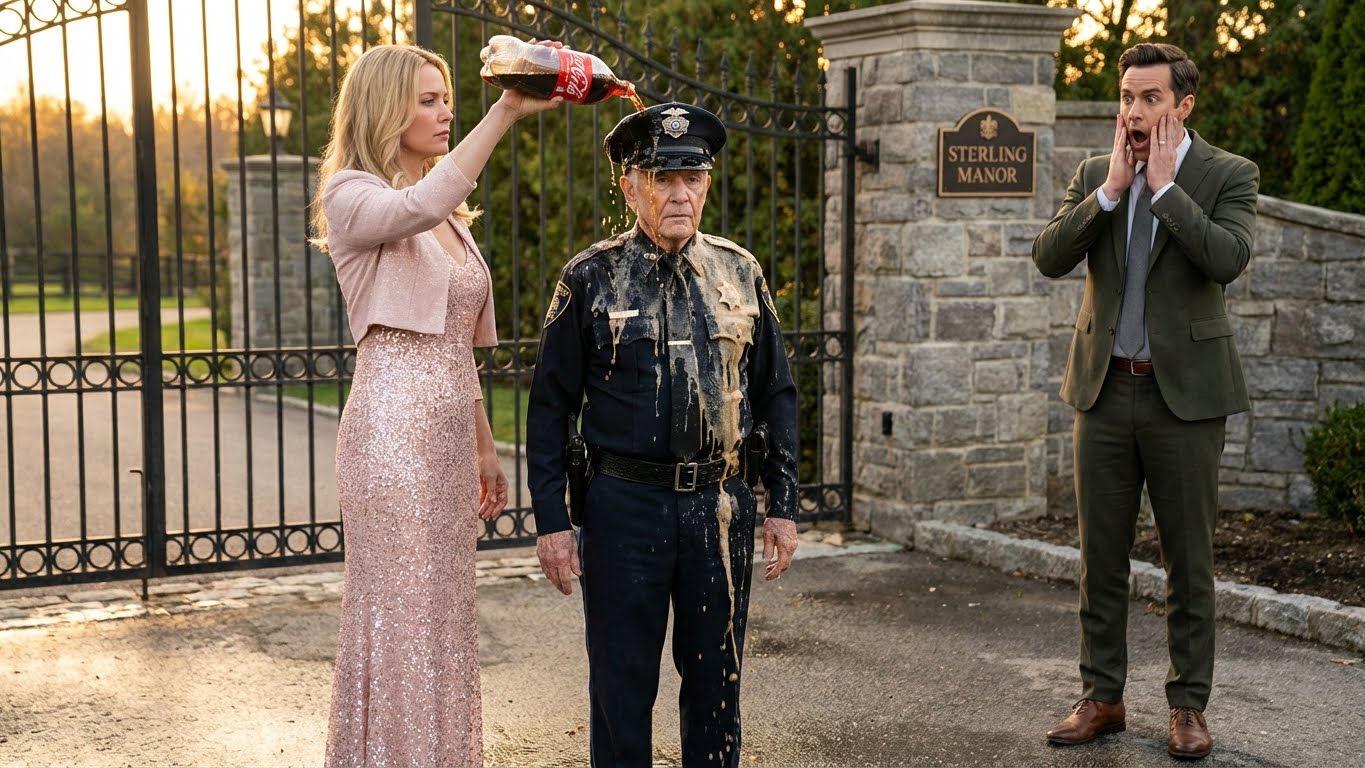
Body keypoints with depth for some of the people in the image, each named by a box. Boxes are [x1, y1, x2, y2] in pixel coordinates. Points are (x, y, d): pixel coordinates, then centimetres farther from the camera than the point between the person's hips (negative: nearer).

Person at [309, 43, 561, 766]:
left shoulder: (450, 215, 18)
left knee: (443, 616, 12)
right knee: (400, 619, -3)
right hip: (392, 429, -8)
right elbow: (419, 207, -31)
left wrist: (484, 449, 20)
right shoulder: (351, 196, -6)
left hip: (450, 435, 8)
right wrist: (505, 111, -34)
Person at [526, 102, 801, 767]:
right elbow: (550, 407, -1)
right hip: (624, 506, -2)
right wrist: (551, 522, -5)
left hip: (722, 507, 3)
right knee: (622, 685, 7)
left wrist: (783, 507, 5)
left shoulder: (740, 274, 6)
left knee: (716, 680, 13)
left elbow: (776, 394, 10)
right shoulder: (589, 280, -2)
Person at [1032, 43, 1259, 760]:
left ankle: (1188, 705, 18)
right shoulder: (1094, 175, 7)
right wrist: (1112, 187, -13)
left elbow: (1228, 258, -21)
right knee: (1100, 558, 9)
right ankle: (1101, 697, 21)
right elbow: (1049, 257, -7)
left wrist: (1164, 184, -17)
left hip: (1186, 391, -3)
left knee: (1188, 560, 5)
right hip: (1105, 387, 3)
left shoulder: (1227, 175, -3)